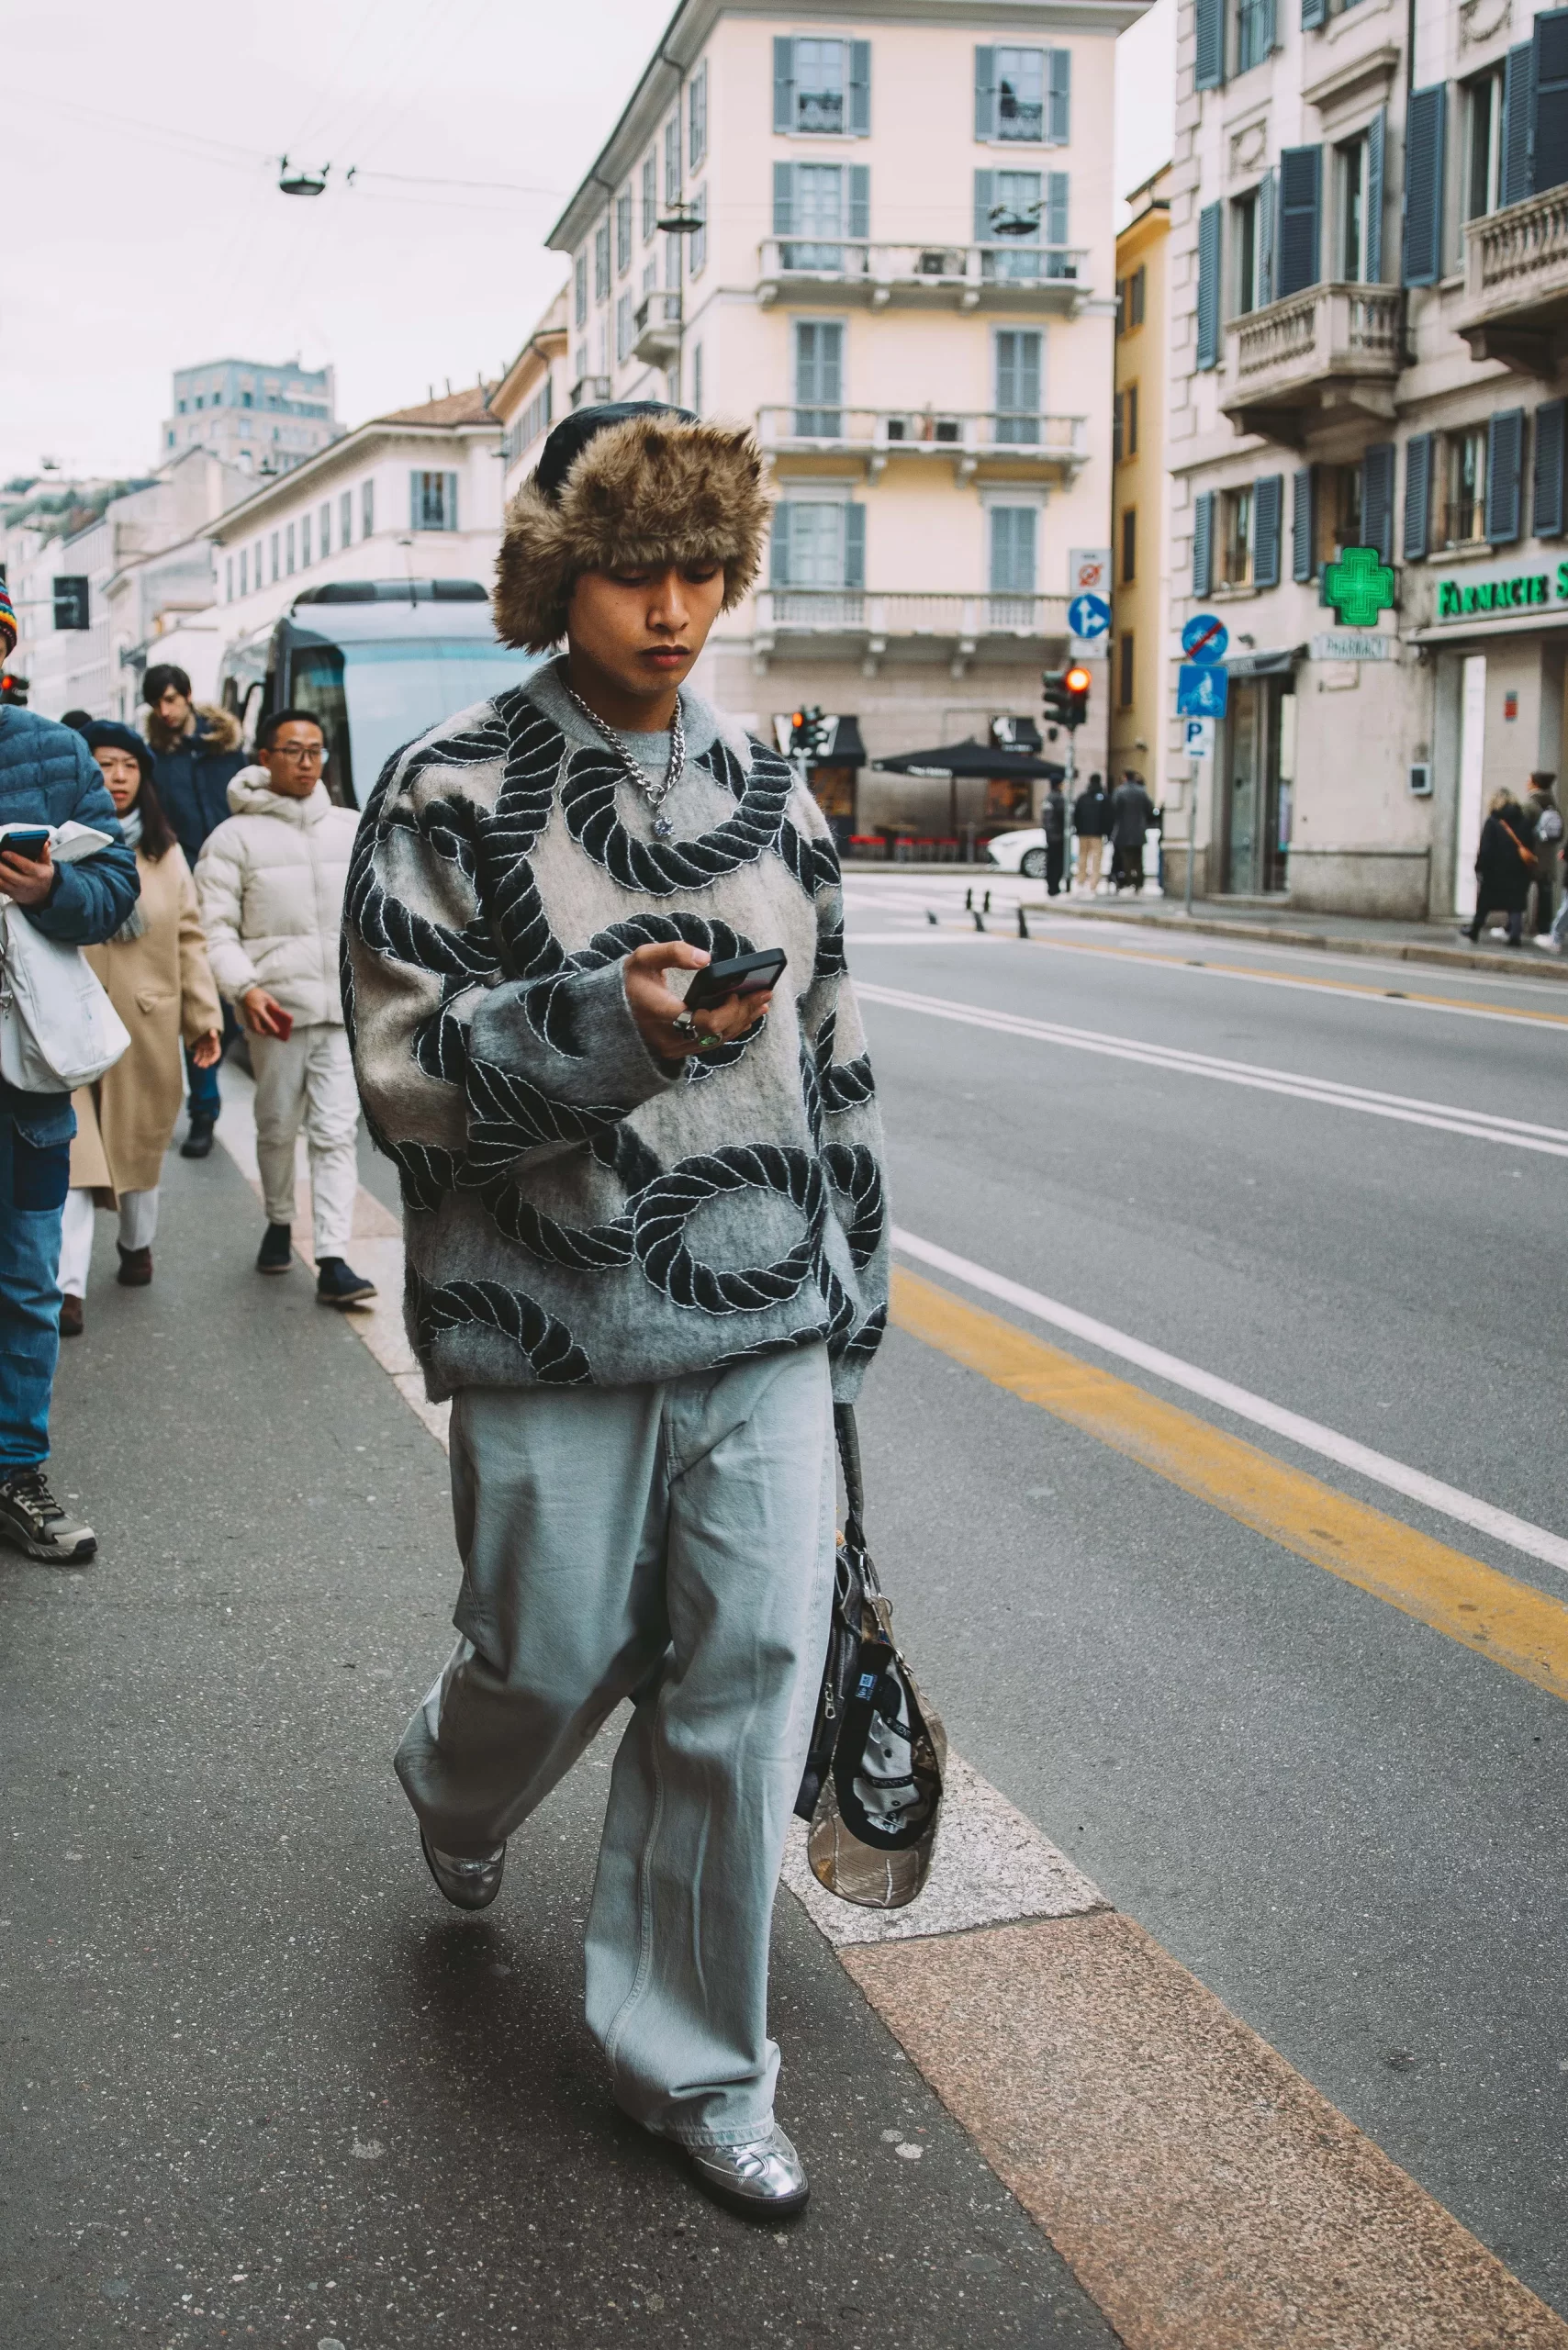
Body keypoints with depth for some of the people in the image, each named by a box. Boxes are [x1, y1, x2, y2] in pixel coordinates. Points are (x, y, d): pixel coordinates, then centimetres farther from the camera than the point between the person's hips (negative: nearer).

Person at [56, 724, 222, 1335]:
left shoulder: (164, 853, 9)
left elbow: (189, 938, 9)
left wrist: (205, 1016, 6)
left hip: (146, 1027, 3)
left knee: (138, 1145, 15)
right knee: (71, 1153, -9)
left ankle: (137, 1243, 40)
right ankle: (68, 1287, -11)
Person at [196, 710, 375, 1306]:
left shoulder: (352, 827, 12)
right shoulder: (234, 837, 1)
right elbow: (214, 925, -3)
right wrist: (244, 988, -16)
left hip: (346, 1007, 2)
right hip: (277, 1008, -1)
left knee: (337, 1132, -6)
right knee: (277, 1127, 12)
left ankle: (334, 1261, -9)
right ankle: (279, 1223, 36)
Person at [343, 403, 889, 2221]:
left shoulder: (770, 799, 10)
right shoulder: (451, 796, -4)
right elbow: (404, 1070, -9)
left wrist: (848, 1287, 16)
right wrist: (610, 1027, -24)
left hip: (763, 1326, 4)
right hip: (551, 1329, -3)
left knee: (751, 1670, 1)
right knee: (555, 1658, 10)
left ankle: (687, 2054, 19)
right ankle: (454, 1793, 48)